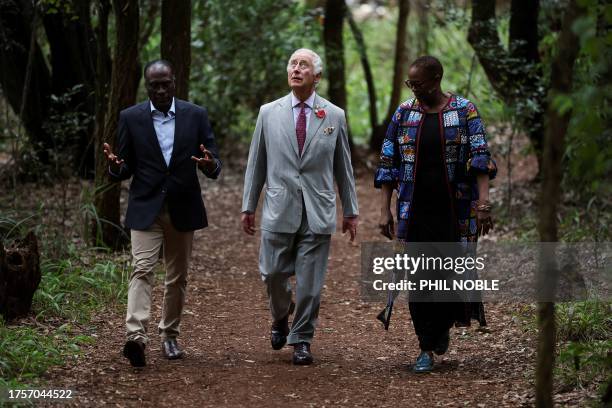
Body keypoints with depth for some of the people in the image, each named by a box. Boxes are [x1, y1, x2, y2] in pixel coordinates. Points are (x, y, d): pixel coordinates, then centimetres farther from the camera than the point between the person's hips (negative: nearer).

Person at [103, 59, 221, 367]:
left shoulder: (195, 115, 2)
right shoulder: (131, 118, 0)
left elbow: (214, 168, 2)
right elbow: (125, 170, 4)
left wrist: (209, 165, -22)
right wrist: (115, 166, -20)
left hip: (183, 209, 2)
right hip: (145, 208, -2)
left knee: (177, 277, 10)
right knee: (142, 270, -16)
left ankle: (169, 335, 24)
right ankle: (136, 335, -27)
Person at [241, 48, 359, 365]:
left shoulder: (334, 116, 5)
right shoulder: (269, 113, 6)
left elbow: (343, 168, 10)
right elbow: (256, 164, 9)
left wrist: (351, 211, 11)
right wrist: (248, 206, 7)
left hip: (318, 211, 0)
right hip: (280, 208, 1)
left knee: (310, 281, 0)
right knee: (273, 274, 1)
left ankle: (301, 340, 12)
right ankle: (281, 318, 31)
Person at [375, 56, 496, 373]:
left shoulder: (465, 111, 0)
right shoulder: (404, 113, 6)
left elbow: (480, 158, -7)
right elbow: (387, 165, 8)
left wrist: (483, 202, -19)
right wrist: (384, 210, 2)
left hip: (457, 212, -2)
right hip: (415, 213, 2)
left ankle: (441, 326, 28)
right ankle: (427, 349, 7)